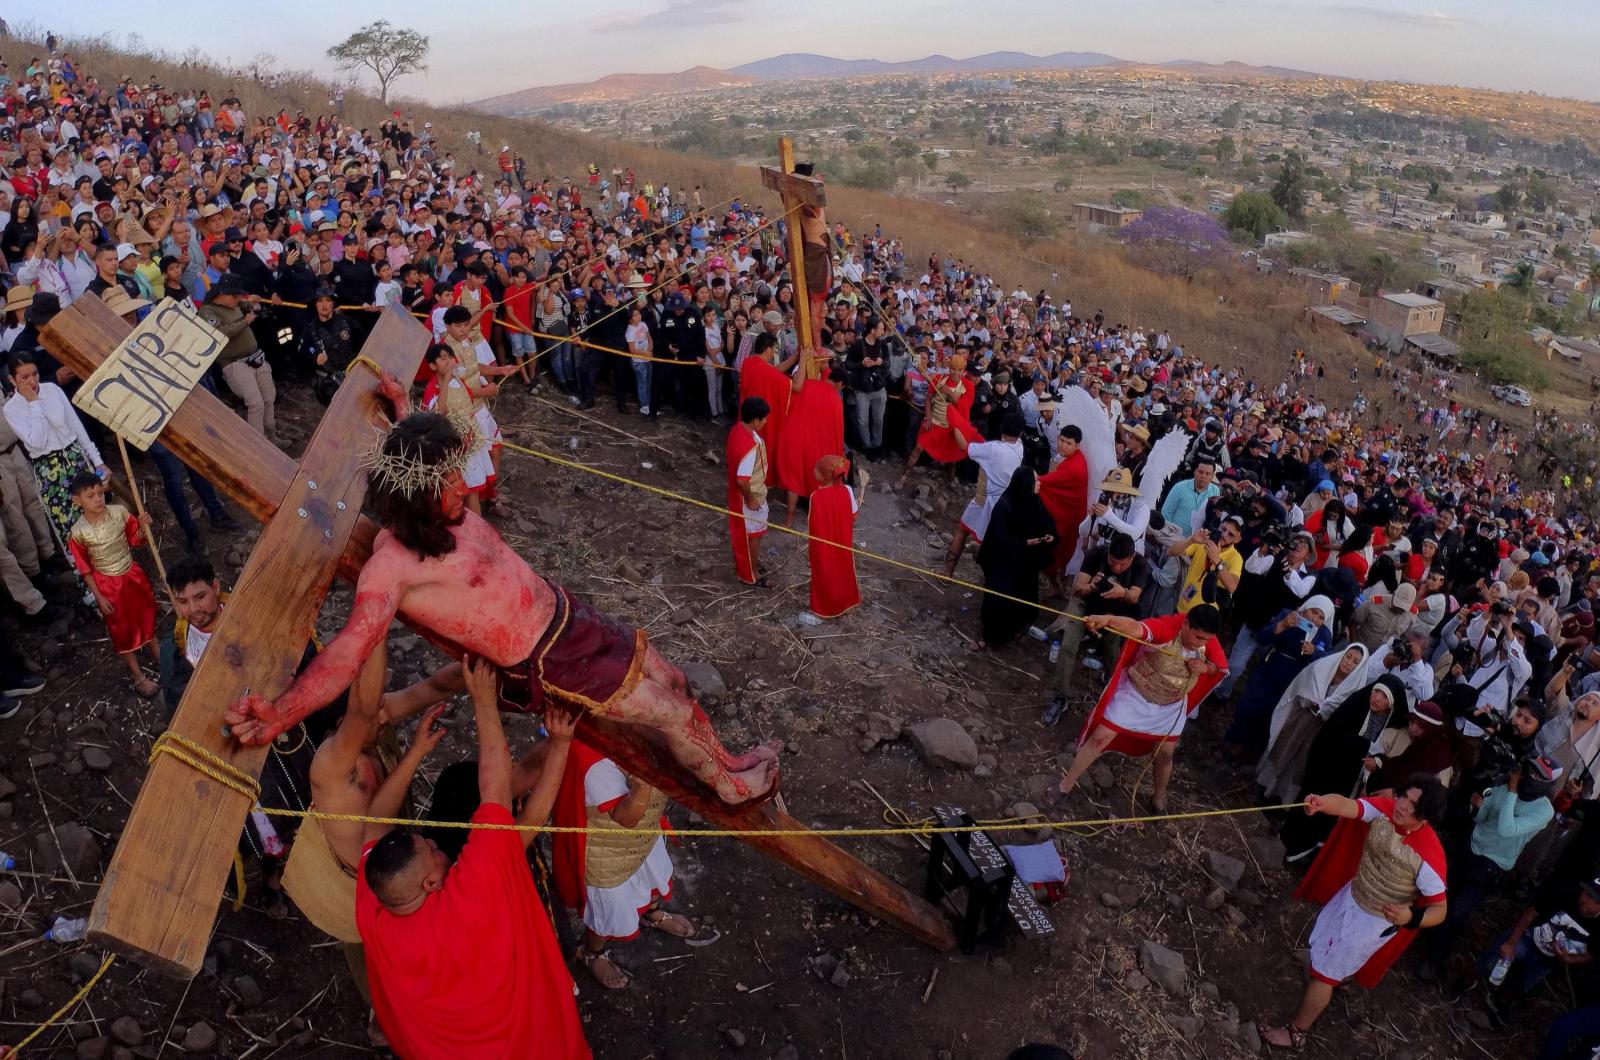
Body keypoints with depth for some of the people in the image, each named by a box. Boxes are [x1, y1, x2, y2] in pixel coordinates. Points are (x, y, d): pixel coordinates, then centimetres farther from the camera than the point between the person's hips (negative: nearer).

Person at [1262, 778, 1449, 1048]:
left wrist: (1411, 918, -41)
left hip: (1373, 921, -6)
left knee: (1324, 972, 6)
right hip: (1351, 894, 6)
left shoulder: (1429, 855, -32)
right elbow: (1346, 805, -38)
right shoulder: (1385, 808, -21)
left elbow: (1440, 909, -21)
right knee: (1327, 940, 33)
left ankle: (1296, 1033, 25)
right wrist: (1321, 804, -60)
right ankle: (1335, 981, 66)